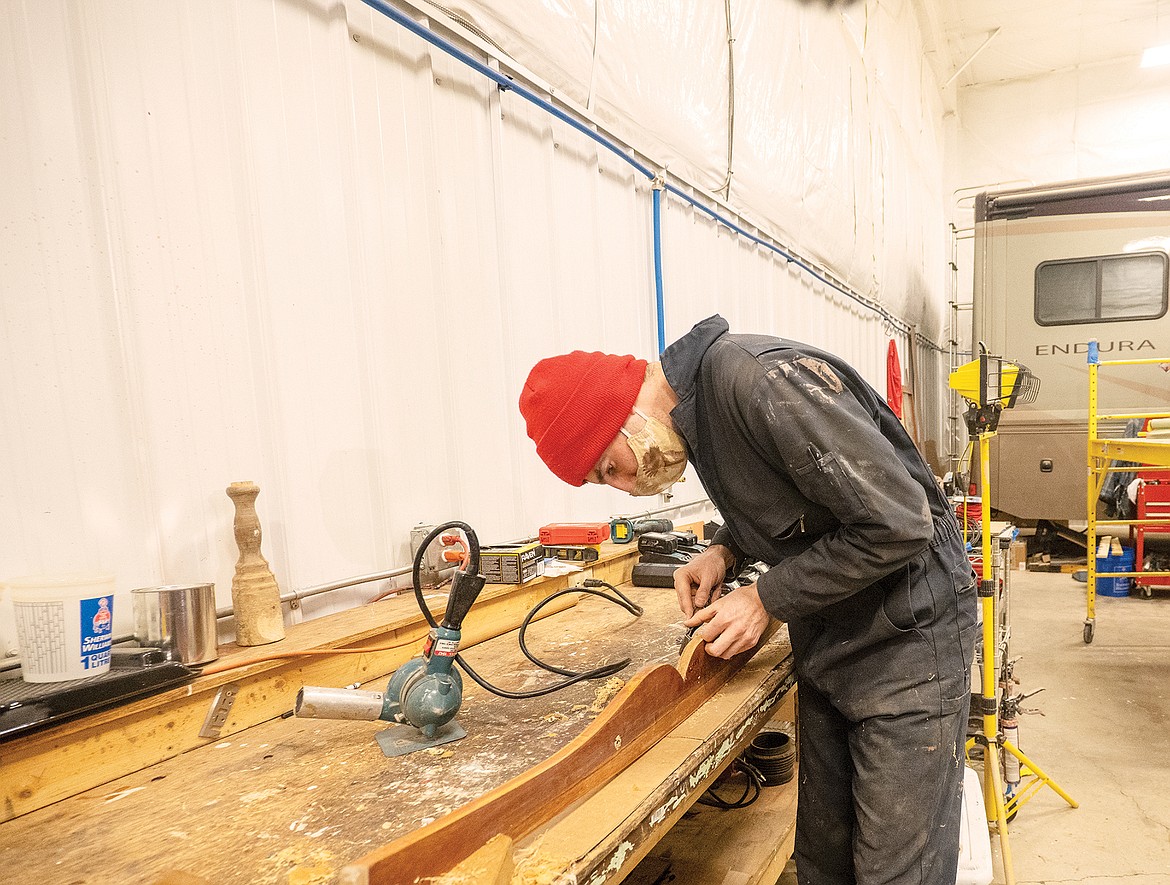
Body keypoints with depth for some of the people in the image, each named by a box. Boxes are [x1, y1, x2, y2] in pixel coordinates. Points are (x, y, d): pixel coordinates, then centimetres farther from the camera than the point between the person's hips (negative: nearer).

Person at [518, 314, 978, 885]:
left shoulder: (762, 378, -27)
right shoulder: (692, 408, 2)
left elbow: (898, 523, -26)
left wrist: (767, 598, -18)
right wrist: (725, 551, -3)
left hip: (905, 635, -8)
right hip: (826, 642, 8)